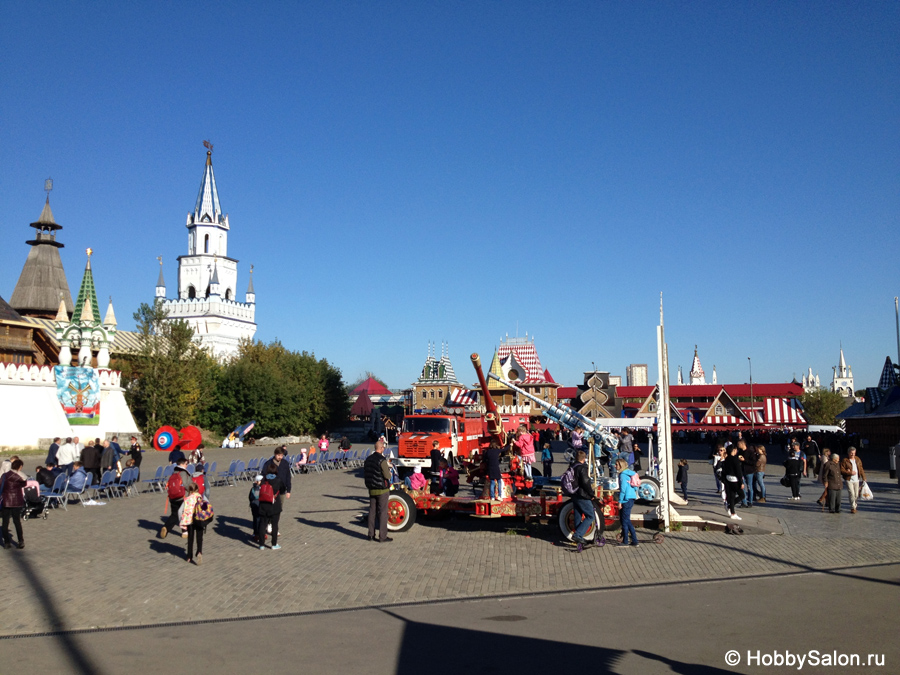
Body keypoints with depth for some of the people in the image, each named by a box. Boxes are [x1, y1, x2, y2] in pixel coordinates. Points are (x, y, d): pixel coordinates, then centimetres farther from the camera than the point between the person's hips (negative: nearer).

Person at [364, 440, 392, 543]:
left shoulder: (368, 459, 6)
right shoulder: (382, 460, -17)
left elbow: (365, 473, 15)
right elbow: (387, 476, -19)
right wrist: (388, 468, 2)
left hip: (372, 490, 7)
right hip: (382, 490, -7)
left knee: (372, 511, 12)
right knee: (382, 512, 0)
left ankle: (371, 535, 16)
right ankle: (382, 536, 2)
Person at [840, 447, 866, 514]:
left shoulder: (858, 459, 10)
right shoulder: (844, 460, -7)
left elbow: (861, 469, 13)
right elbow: (841, 470, -11)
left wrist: (863, 478, 8)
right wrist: (850, 473, -18)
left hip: (856, 480, 5)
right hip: (848, 480, -5)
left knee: (856, 494, 8)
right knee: (852, 493, -12)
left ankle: (854, 505, 26)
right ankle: (853, 508, -3)